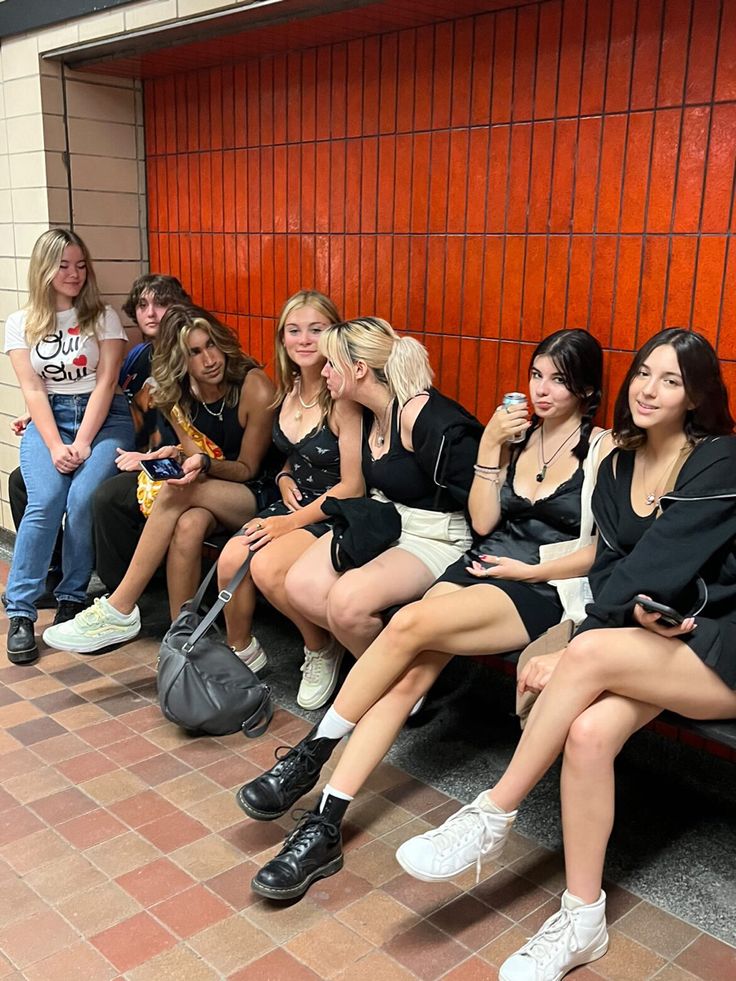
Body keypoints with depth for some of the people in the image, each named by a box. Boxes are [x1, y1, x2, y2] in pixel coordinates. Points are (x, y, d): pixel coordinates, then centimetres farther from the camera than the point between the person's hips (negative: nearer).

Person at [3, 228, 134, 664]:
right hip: (49, 420, 1)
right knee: (45, 502, -25)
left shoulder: (104, 316, 6)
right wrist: (55, 447, -13)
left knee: (83, 498, -27)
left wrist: (82, 443, -14)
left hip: (103, 417, -1)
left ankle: (72, 599, -9)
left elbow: (105, 382, -3)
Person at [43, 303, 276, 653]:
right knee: (188, 524, -35)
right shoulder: (177, 394, 3)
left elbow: (247, 469, -7)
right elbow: (197, 453, 4)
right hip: (207, 495, 4)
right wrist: (180, 455, -20)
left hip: (256, 496, -4)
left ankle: (118, 611, -27)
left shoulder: (254, 388, -15)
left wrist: (205, 464, -26)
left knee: (177, 493, -33)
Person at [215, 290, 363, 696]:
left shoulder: (342, 399, -16)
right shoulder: (289, 389, 7)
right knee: (230, 559, -18)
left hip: (335, 513, -6)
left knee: (267, 566, -29)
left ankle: (321, 652, -2)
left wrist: (292, 523, -17)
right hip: (293, 502, 7)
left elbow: (351, 486, -17)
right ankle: (240, 649, 8)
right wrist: (285, 478, 3)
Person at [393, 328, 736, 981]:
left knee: (591, 653, -32)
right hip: (650, 638, 5)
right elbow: (609, 568, 5)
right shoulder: (617, 467, 10)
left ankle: (493, 818, -16)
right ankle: (583, 921, -11)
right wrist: (640, 612, -17)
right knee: (588, 730, -26)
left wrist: (578, 651, -16)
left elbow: (656, 566, -18)